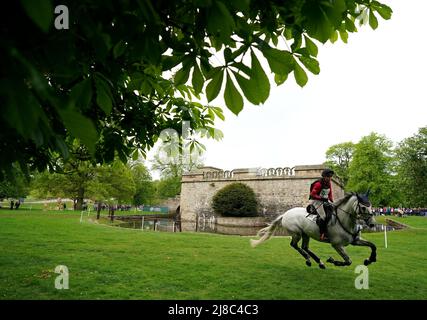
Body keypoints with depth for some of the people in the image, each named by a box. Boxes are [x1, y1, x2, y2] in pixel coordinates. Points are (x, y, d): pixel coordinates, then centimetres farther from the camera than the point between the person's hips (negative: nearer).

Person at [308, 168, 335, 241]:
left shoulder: (329, 184, 6)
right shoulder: (318, 184, -19)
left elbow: (330, 194, 17)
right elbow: (313, 194, -18)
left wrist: (332, 201, 3)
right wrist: (322, 198, -24)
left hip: (325, 201, 9)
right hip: (316, 201, -9)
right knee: (323, 216, -22)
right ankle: (322, 234, -15)